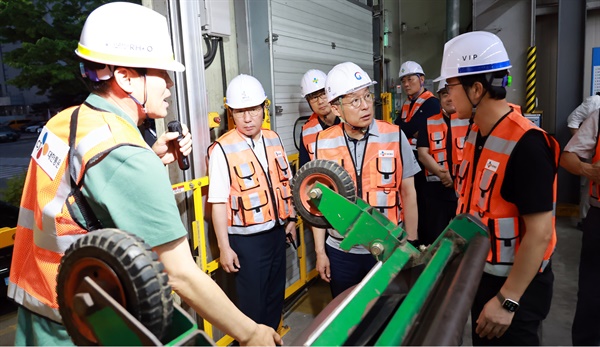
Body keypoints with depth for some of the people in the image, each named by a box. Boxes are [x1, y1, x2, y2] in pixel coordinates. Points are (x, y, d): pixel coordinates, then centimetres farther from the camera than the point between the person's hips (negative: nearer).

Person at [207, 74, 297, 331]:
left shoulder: (274, 139, 3)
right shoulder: (222, 149, -15)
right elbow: (218, 202, -15)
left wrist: (291, 218, 15)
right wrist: (224, 247, -13)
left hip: (277, 231, 6)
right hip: (246, 239, -6)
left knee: (276, 295, 20)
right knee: (253, 303, 7)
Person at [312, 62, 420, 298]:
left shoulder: (395, 137, -8)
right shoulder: (323, 144, -6)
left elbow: (408, 193, 0)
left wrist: (411, 244, 2)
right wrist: (320, 251, 3)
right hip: (340, 251, 1)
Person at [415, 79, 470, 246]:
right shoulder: (429, 123, 8)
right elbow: (422, 154, -2)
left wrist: (459, 175, -16)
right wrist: (441, 173, -16)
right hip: (435, 190, 2)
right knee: (433, 238, 11)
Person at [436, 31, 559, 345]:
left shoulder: (526, 145, -25)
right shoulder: (475, 133, 1)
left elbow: (539, 234, -24)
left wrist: (507, 300, -21)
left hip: (515, 285, -8)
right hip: (480, 272, 8)